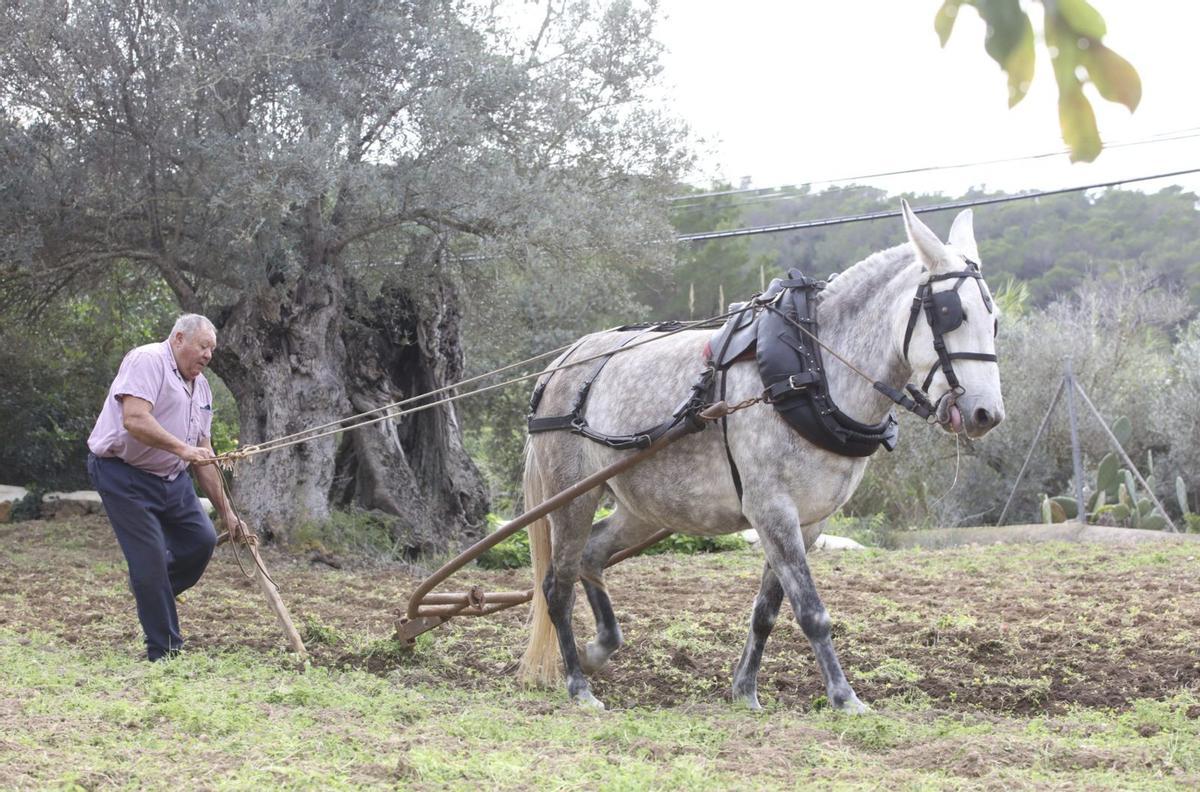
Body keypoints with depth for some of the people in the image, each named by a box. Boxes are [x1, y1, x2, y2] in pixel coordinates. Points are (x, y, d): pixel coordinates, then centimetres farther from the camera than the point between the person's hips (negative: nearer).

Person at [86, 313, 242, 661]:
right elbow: (135, 420, -27)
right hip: (123, 474, -9)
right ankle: (165, 652, -1)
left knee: (202, 540, 0)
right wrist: (182, 448, -30)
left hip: (171, 477, 9)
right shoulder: (147, 361, -13)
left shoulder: (201, 387, 15)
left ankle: (151, 592, 25)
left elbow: (203, 457, 18)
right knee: (152, 558, -10)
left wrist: (226, 511, 15)